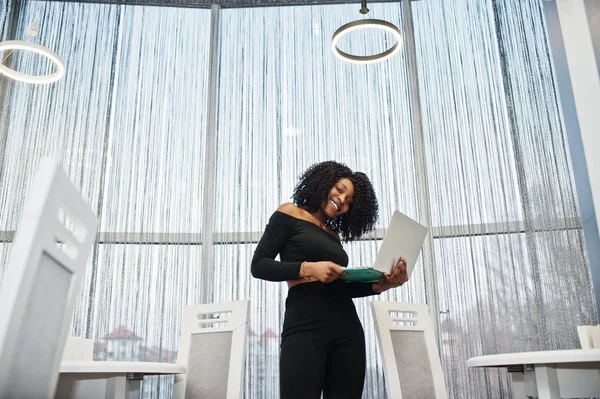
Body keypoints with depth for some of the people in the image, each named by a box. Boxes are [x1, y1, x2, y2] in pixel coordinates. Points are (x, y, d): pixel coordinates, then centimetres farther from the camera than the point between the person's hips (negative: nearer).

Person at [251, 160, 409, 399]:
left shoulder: (334, 235, 20)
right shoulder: (289, 214, 6)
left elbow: (338, 287, 13)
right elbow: (259, 265, -2)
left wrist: (381, 285, -2)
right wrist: (308, 268, -15)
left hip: (347, 329, 6)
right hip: (305, 326, -5)